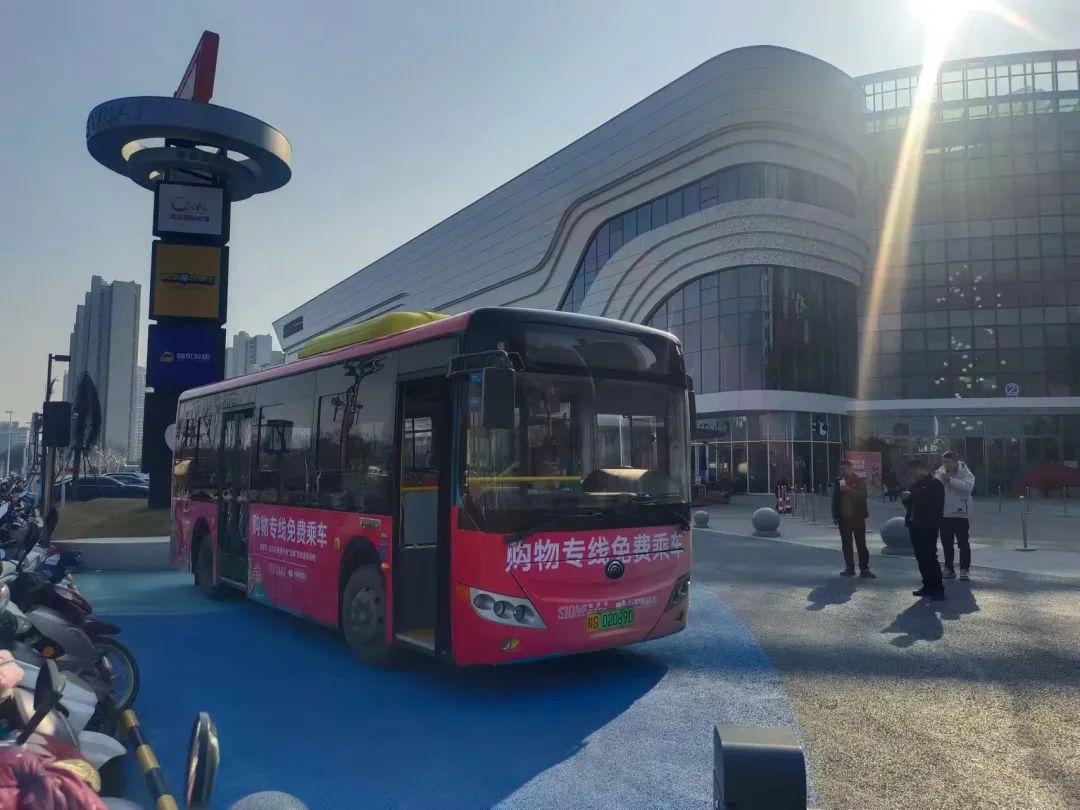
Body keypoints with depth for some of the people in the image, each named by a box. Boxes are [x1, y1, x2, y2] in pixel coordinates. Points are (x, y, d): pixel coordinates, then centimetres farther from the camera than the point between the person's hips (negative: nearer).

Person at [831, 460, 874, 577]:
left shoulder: (860, 481, 1)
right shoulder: (839, 482, 7)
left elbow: (862, 495, -12)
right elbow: (835, 499, 8)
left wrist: (849, 490, -23)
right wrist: (835, 516, 5)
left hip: (858, 516, -3)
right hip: (844, 518, 3)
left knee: (861, 543, -2)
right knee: (846, 544, 4)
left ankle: (864, 568, 1)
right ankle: (849, 568, 10)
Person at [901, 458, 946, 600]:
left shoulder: (935, 484, -6)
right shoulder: (916, 485, 16)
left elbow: (933, 503, -19)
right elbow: (911, 503, 19)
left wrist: (911, 496, -18)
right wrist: (905, 498, -3)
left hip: (928, 527, -7)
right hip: (915, 526, 7)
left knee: (930, 558, -9)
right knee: (921, 558, 8)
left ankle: (938, 589, -5)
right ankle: (928, 586, 16)